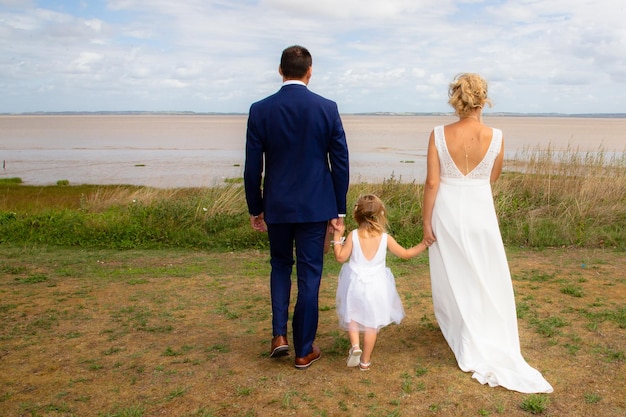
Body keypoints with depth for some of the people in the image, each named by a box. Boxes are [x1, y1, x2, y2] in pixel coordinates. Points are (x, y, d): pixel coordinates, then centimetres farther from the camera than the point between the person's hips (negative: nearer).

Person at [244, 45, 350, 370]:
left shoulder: (260, 110, -5)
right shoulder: (327, 108, -5)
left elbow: (253, 167, -2)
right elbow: (340, 162, -3)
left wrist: (255, 209, 9)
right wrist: (339, 209, 6)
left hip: (277, 206, 1)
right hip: (315, 206, -1)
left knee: (280, 265, 22)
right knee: (309, 274, 8)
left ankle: (279, 335, 13)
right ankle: (304, 350, 17)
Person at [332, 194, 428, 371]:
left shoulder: (353, 235, -11)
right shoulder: (385, 238, -8)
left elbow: (340, 257, -6)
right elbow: (406, 254, 1)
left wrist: (337, 238, 5)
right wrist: (424, 244, 13)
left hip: (355, 284, -1)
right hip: (376, 286, 1)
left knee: (352, 317, 19)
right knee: (372, 323, 12)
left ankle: (355, 346, -4)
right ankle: (365, 361, 20)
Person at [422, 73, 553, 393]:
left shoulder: (439, 135, -11)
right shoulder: (495, 136, -9)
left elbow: (432, 182, -10)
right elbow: (493, 178, 4)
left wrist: (427, 221, -4)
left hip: (447, 211, 0)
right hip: (479, 211, 0)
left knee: (452, 275, 15)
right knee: (486, 279, 13)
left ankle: (463, 334, 30)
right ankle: (490, 341, 24)